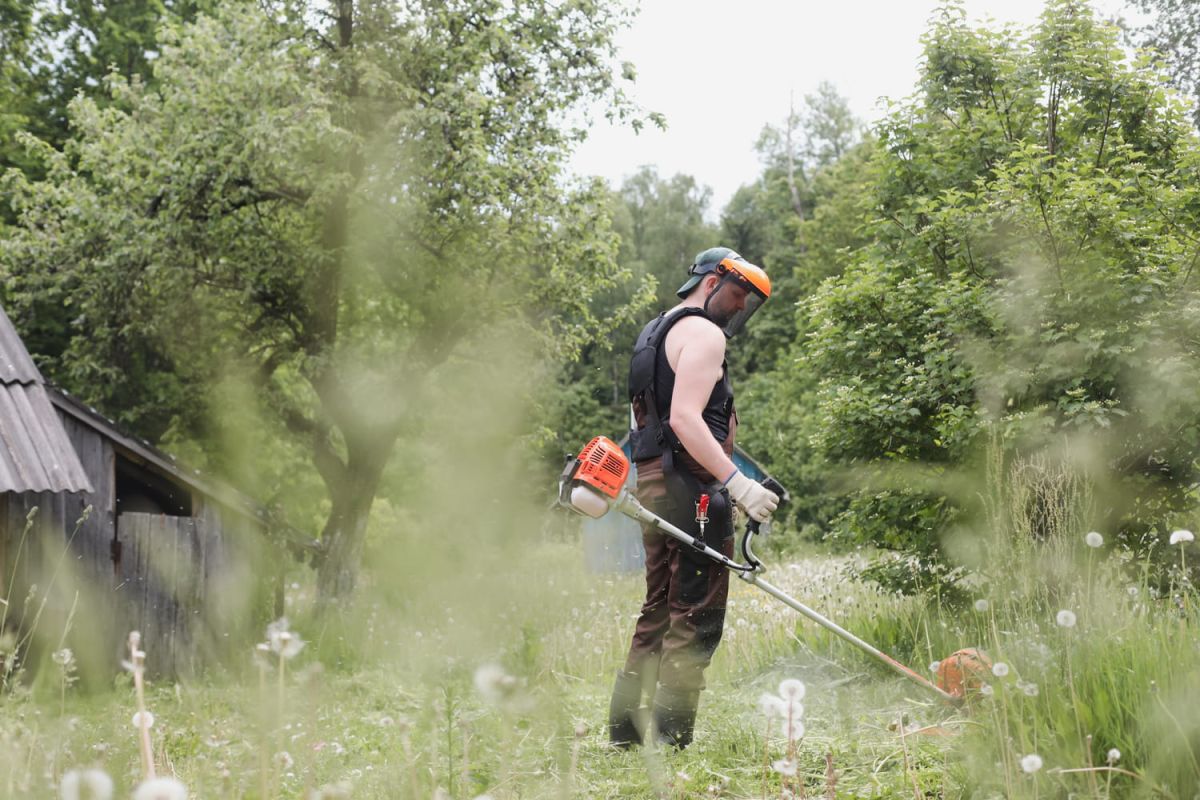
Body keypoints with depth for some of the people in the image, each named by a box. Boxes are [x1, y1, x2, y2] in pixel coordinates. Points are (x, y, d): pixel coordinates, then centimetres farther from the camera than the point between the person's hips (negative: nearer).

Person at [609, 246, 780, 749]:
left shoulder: (655, 333, 24)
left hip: (652, 481, 10)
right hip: (691, 483, -10)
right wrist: (737, 482, -27)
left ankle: (625, 733, 16)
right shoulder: (702, 332, -7)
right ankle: (670, 741, -11)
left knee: (658, 612, 15)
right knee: (696, 618, -8)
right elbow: (685, 417, -21)